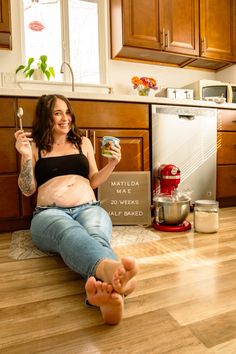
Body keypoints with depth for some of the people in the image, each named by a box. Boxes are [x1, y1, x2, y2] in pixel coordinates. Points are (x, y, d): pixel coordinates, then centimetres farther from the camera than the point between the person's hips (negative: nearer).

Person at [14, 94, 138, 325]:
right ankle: (112, 268, -69)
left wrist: (111, 164, 4)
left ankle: (104, 289, -65)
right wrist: (26, 156, -2)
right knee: (71, 234, -40)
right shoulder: (34, 146, 15)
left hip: (88, 208, 3)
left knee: (96, 236, -36)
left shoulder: (83, 142, 22)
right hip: (49, 213, -2)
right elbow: (27, 190, 11)